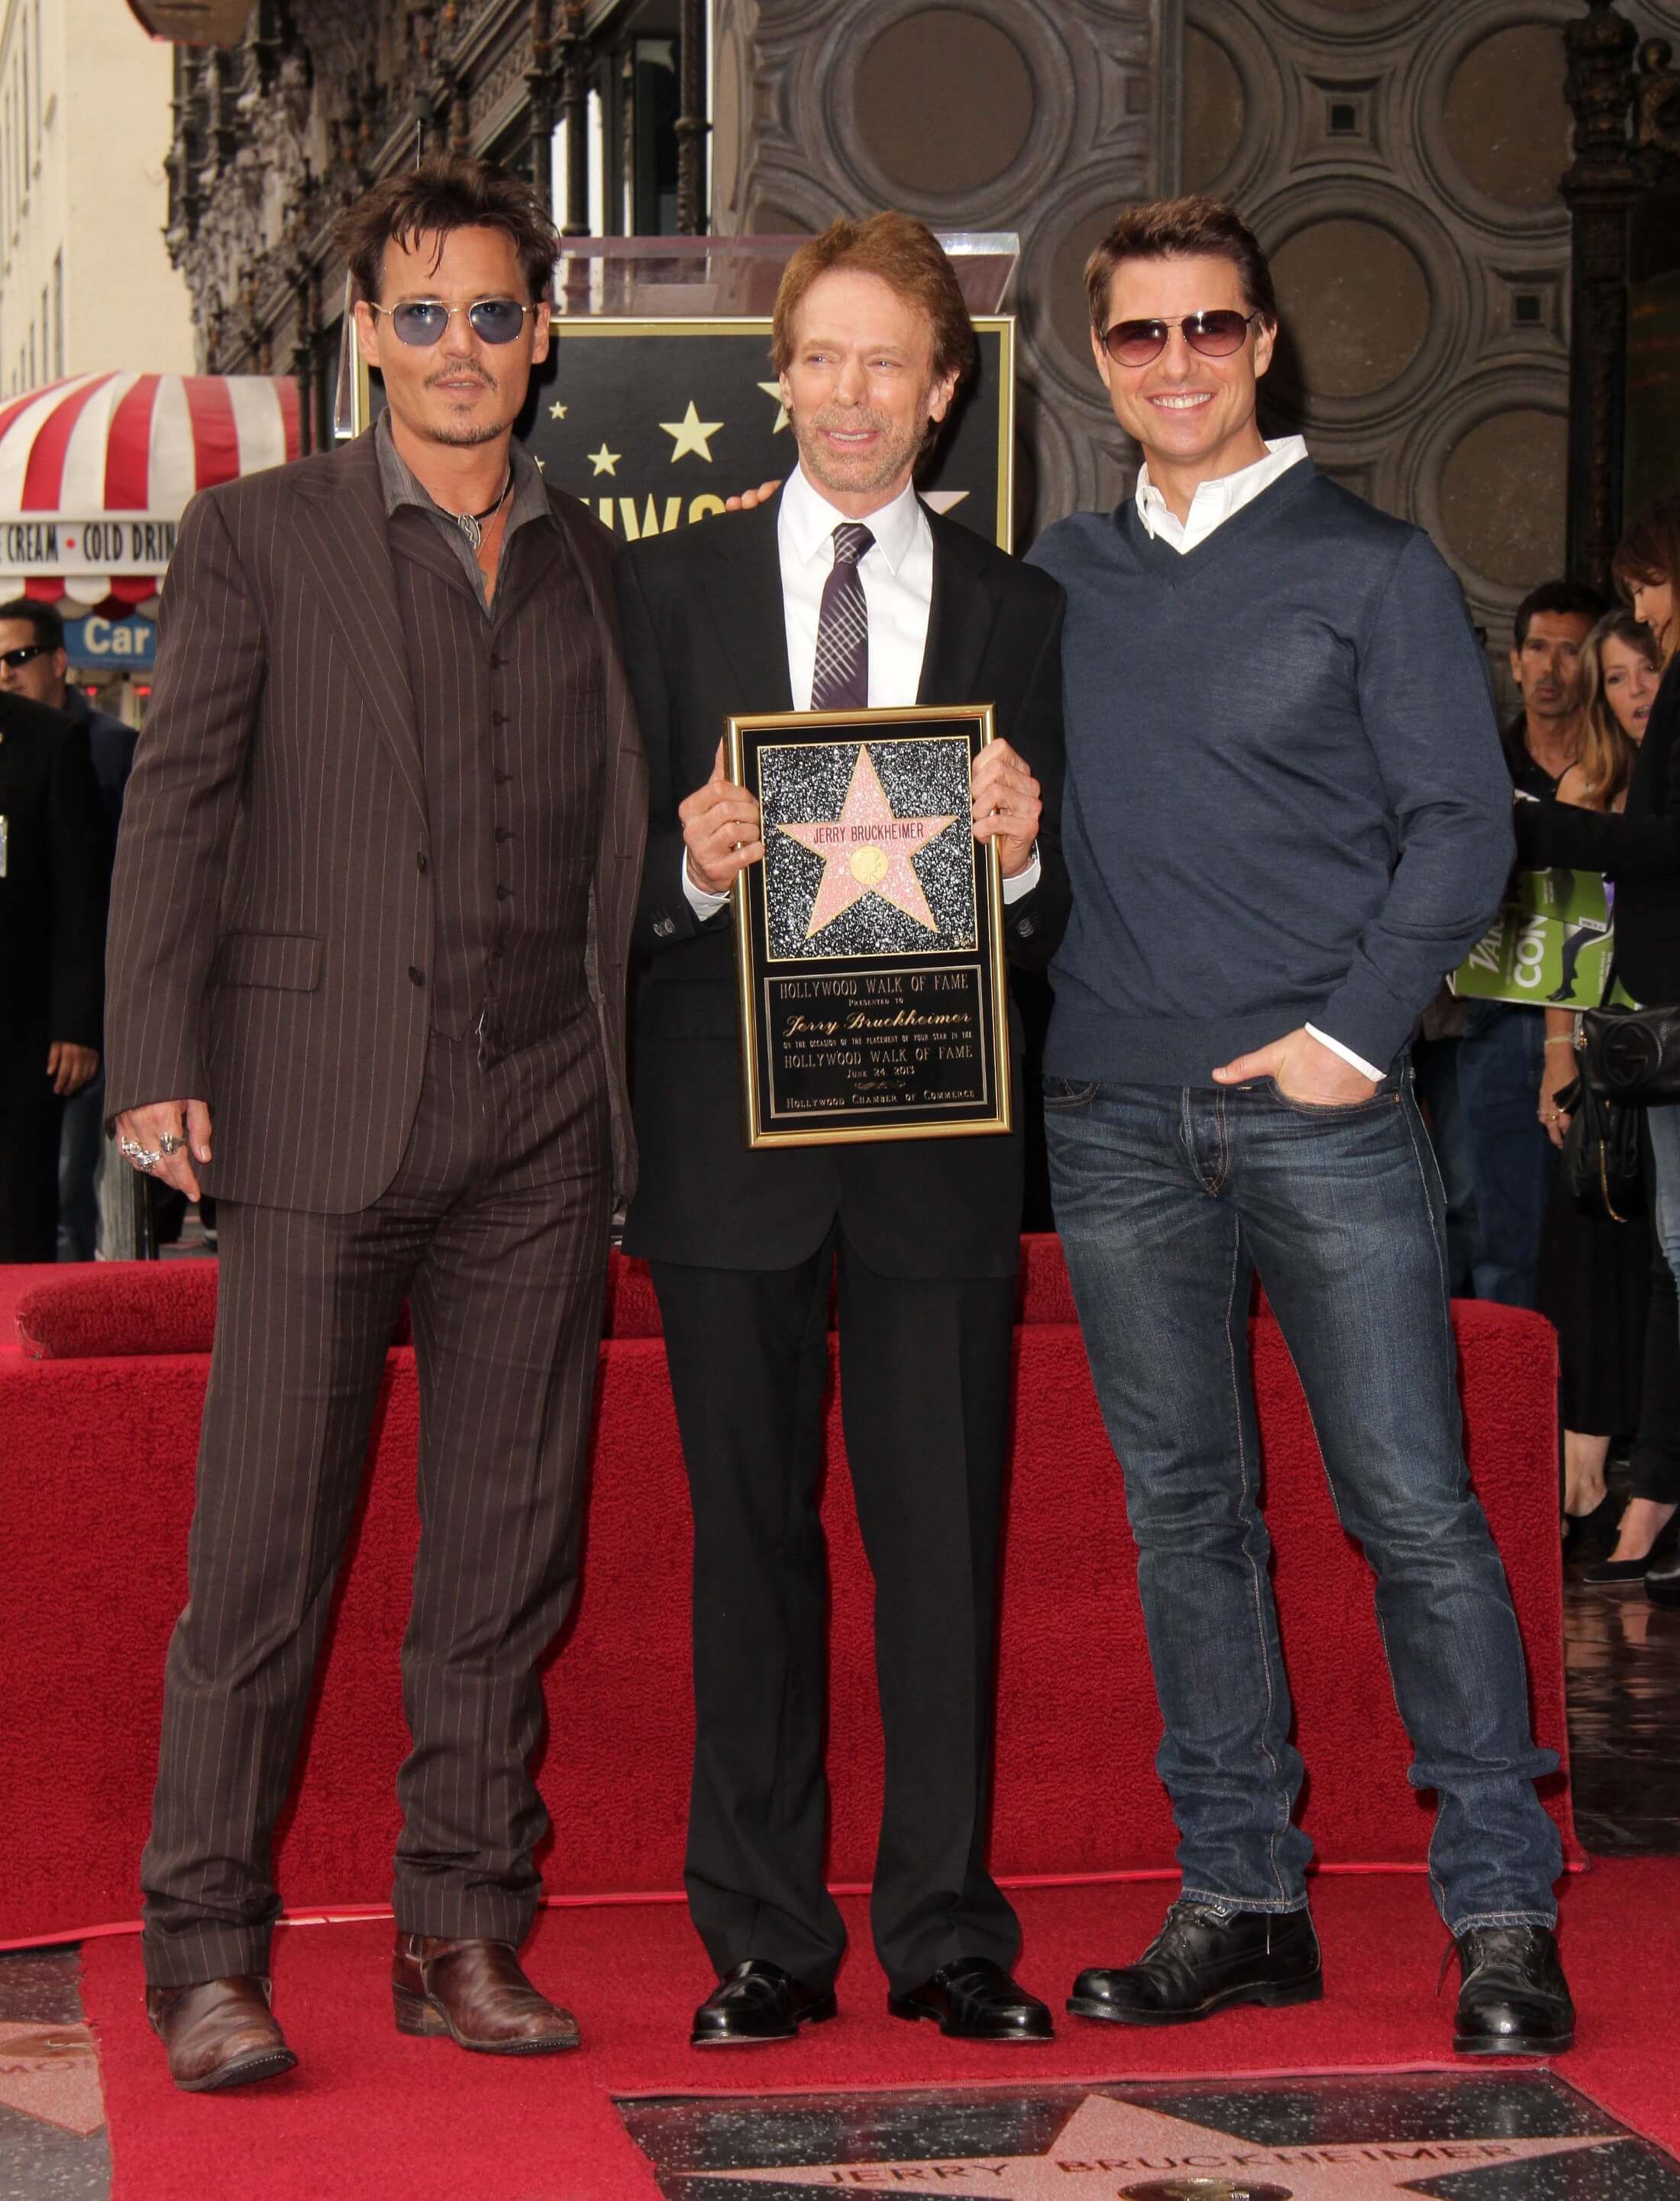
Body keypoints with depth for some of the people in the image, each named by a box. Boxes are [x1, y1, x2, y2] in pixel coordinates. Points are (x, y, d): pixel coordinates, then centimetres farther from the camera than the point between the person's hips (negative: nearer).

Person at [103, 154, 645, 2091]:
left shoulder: (597, 563, 15)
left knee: (505, 1556, 6)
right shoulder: (257, 536, 5)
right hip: (323, 1109, -3)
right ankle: (205, 1954, 4)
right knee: (262, 1551, -4)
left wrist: (630, 1082, 5)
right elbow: (176, 806, 0)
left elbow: (617, 835, 17)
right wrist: (158, 1062, -8)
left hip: (539, 1128, 3)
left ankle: (464, 1933, 15)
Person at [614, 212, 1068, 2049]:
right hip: (728, 1129, 0)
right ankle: (764, 1936, 14)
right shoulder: (670, 588, 7)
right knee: (749, 1539, 5)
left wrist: (1022, 860, -15)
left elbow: (1056, 911, 7)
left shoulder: (1017, 614, 10)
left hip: (934, 1132, 1)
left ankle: (945, 1931, 12)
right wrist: (689, 868, -17)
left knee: (945, 1539, 2)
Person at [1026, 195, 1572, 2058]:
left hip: (1318, 1105, -3)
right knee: (1184, 1513, 7)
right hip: (1116, 1114, 4)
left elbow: (1462, 823, -1)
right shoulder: (1058, 579, 13)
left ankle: (1502, 1913, 3)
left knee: (1413, 1504, -5)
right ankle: (1241, 1900, 15)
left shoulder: (1371, 568, 3)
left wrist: (1357, 1031, -9)